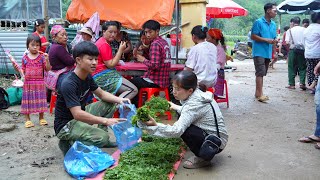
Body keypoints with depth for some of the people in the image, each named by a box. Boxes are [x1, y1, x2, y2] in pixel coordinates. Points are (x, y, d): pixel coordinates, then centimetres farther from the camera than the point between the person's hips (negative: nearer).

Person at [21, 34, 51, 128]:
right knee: (28, 100, 5)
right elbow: (23, 70, 11)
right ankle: (27, 119, 16)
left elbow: (48, 69, -8)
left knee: (40, 100, 7)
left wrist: (47, 60, -20)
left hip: (39, 83, -1)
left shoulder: (42, 57, -2)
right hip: (28, 83, 1)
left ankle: (41, 118, 20)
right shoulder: (25, 58, 2)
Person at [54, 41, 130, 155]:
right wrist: (105, 121, -37)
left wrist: (119, 100, -10)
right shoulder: (68, 84, -28)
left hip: (80, 115, 9)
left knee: (110, 103, 6)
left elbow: (101, 94, 10)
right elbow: (77, 114, -34)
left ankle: (102, 140, 9)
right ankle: (69, 143, -6)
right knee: (103, 137, -27)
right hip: (65, 125, -9)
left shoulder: (87, 76, 0)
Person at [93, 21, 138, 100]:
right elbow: (111, 65, -16)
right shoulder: (104, 45, -13)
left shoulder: (101, 41, 19)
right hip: (103, 77, -11)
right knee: (133, 90, -18)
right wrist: (121, 50, -12)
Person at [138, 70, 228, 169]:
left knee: (184, 128, -24)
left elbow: (177, 131, -35)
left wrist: (155, 125, -37)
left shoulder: (194, 104, -27)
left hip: (217, 143, -10)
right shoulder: (198, 94, 0)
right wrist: (176, 107, 18)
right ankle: (203, 154, 14)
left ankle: (202, 159, -4)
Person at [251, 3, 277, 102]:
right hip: (259, 52, -7)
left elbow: (274, 39, 18)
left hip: (268, 53, 7)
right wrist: (267, 40, -16)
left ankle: (258, 93, 18)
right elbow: (253, 36, -12)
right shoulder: (258, 22, -7)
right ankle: (260, 94, -9)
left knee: (262, 73, 11)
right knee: (260, 73, -10)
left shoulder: (273, 24, 13)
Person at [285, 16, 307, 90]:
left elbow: (287, 42, -11)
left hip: (293, 50, -1)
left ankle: (292, 84, 8)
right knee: (302, 68, 10)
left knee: (292, 68, 7)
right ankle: (302, 83, 1)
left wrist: (288, 48, 6)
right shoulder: (304, 29, 0)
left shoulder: (290, 30, -3)